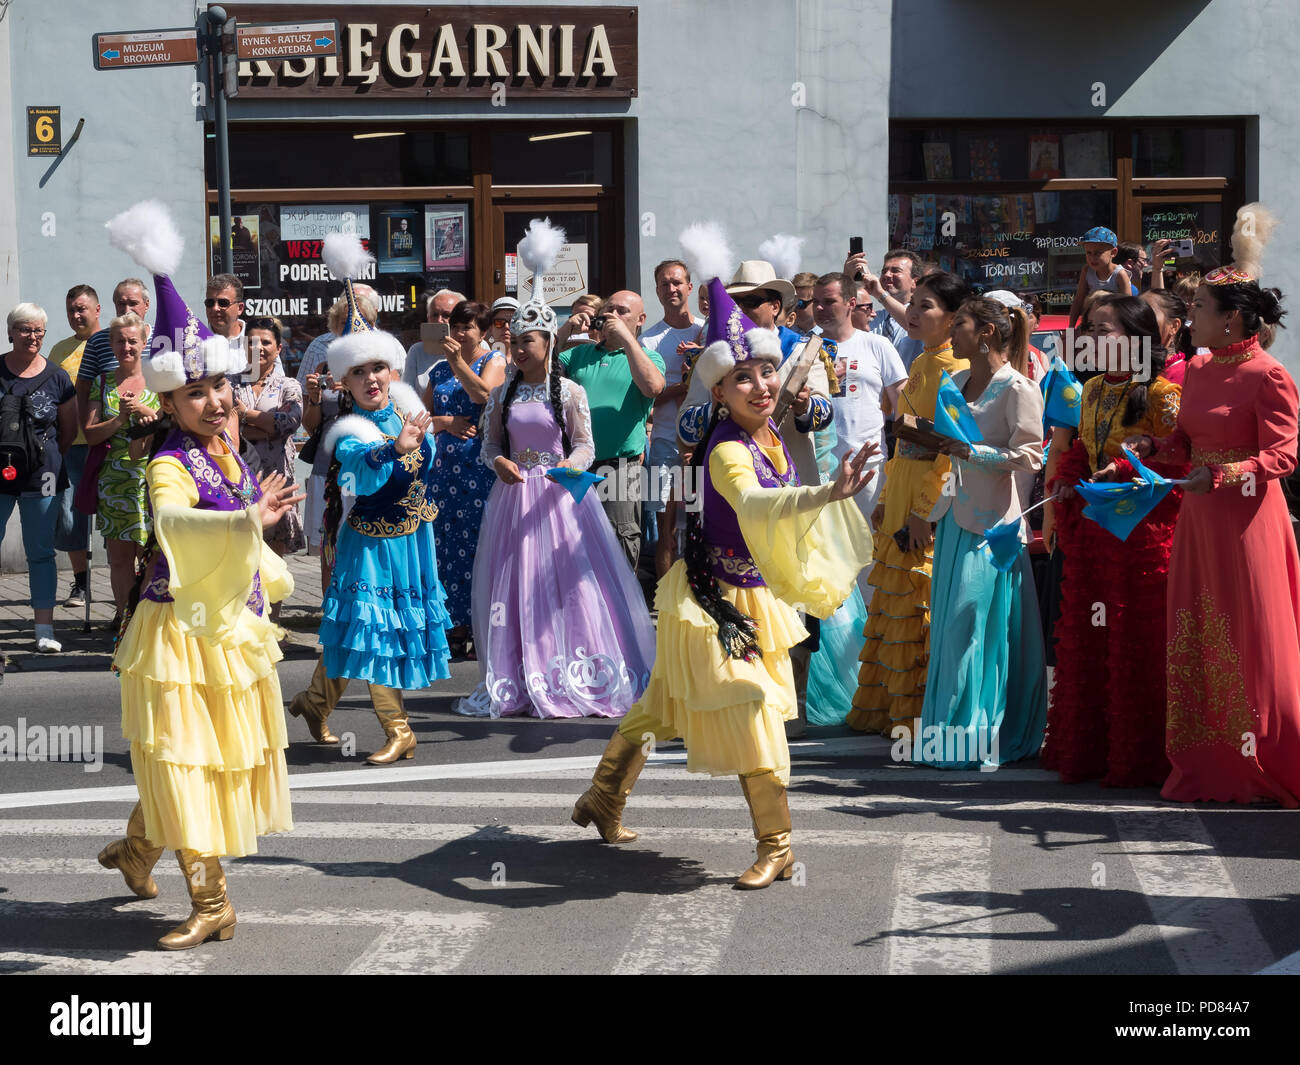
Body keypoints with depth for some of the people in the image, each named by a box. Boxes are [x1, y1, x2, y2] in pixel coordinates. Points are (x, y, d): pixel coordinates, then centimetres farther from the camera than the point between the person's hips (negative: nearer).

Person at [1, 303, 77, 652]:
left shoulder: (57, 378, 3)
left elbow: (69, 431, 14)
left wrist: (48, 459, 10)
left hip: (40, 478, 1)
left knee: (40, 553, 6)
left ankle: (45, 630, 10)